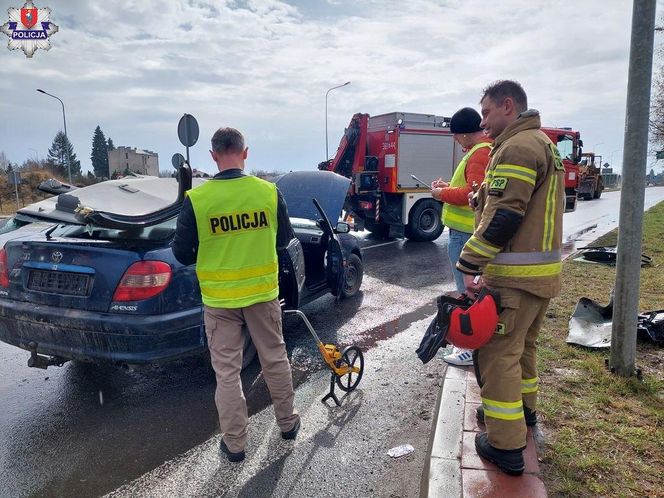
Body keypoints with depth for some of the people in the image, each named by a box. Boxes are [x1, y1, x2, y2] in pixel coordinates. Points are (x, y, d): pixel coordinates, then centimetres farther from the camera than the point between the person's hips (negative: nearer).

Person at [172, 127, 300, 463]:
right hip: (263, 293, 2)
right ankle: (287, 423, 37)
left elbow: (182, 253, -5)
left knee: (227, 372, 12)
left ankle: (234, 444, 25)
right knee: (275, 360, 20)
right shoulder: (269, 192, -9)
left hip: (219, 299, -1)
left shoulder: (197, 198, -13)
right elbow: (284, 238, 4)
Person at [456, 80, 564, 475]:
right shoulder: (542, 143, 19)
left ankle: (507, 446, 3)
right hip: (543, 269, 11)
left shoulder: (518, 147, -15)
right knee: (522, 344, 24)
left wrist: (469, 265, -20)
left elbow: (502, 217, -23)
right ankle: (524, 408, 41)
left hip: (516, 276, -10)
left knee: (497, 354, -4)